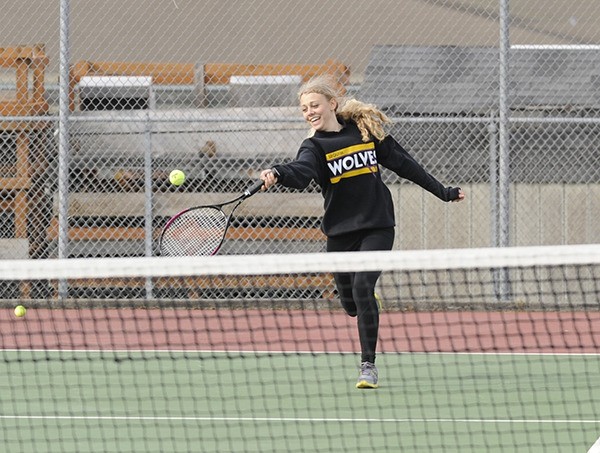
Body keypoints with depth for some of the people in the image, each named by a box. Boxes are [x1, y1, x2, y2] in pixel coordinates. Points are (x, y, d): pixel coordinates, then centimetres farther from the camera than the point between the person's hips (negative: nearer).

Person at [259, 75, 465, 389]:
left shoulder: (366, 129, 2)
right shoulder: (315, 146, -3)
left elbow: (401, 163, 13)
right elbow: (301, 172, -26)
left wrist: (442, 192, 18)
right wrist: (277, 174, -49)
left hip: (377, 227, -1)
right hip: (340, 231, 1)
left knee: (362, 287, -19)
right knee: (349, 301, 5)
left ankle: (368, 365, -12)